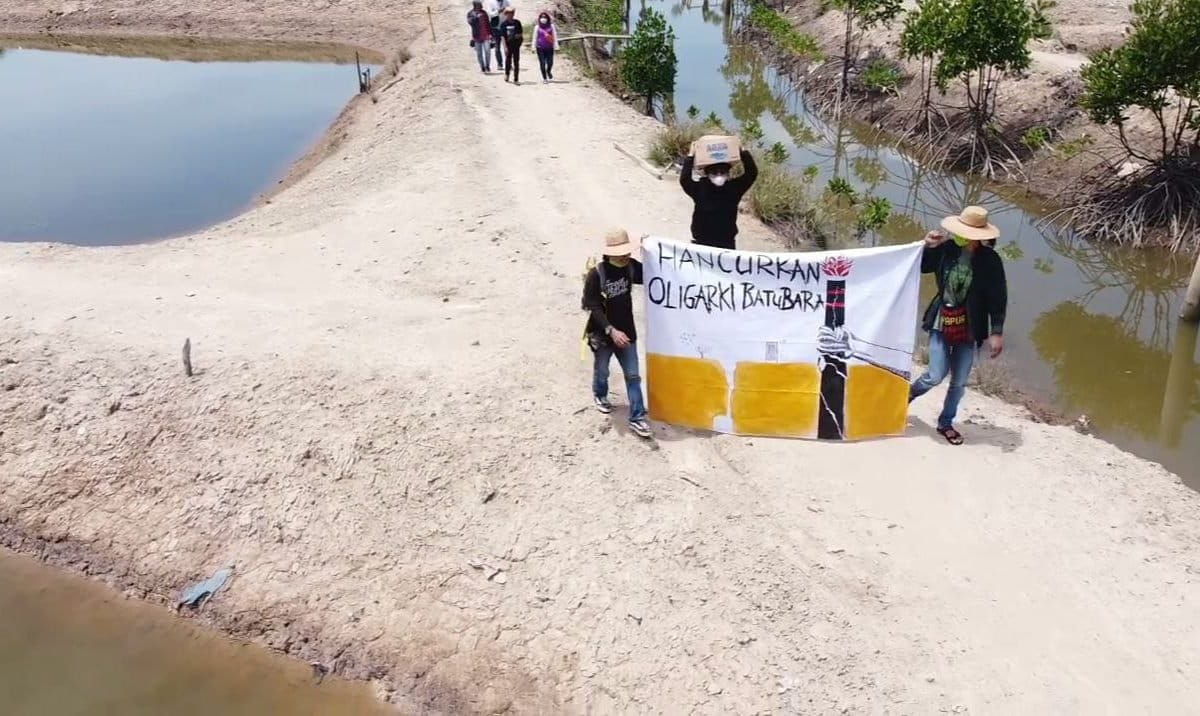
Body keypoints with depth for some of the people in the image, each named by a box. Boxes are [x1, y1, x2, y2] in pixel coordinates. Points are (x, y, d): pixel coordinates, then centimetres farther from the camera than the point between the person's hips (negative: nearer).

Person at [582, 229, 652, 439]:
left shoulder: (631, 266, -9)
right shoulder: (596, 274, -23)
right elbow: (593, 307, -22)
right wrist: (611, 330, -29)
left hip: (626, 331, 3)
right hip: (602, 333, -3)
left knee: (633, 376, 2)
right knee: (602, 371, 21)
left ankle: (637, 418, 8)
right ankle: (600, 395, 52)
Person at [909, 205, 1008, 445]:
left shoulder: (990, 261, -12)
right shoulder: (946, 249, -10)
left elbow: (998, 300, -8)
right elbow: (917, 268, 4)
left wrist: (996, 333, -11)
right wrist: (927, 246, -13)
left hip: (969, 327, 0)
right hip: (942, 322, 0)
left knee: (959, 381, 10)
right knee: (937, 375, -6)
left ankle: (945, 423, 30)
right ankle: (909, 392, 26)